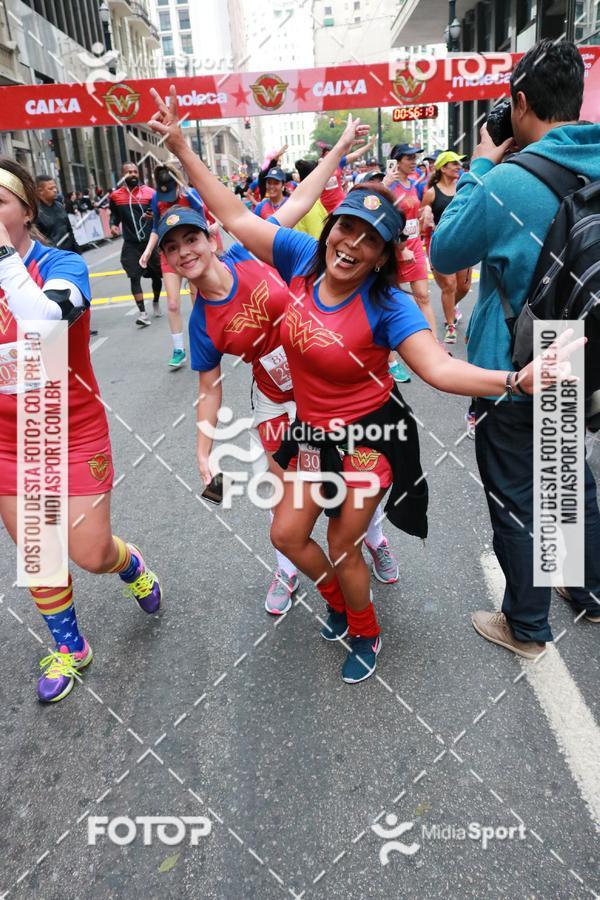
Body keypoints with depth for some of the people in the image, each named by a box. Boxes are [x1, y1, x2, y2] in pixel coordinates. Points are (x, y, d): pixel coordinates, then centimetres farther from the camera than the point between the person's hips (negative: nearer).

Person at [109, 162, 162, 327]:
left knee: (157, 275, 11)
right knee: (135, 277, -8)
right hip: (131, 244, 0)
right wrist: (113, 225, -4)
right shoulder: (115, 195, 3)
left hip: (150, 241, 0)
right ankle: (143, 313, -8)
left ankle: (156, 302, 37)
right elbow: (114, 215, 17)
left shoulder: (150, 192, -2)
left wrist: (155, 216, -23)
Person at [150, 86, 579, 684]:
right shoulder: (301, 257, -9)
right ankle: (338, 603, 43)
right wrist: (181, 148, -1)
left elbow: (439, 369, -31)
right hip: (314, 431, 6)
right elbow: (234, 217, -1)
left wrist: (515, 380, -47)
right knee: (286, 534, 12)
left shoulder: (387, 306, -22)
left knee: (342, 545, 6)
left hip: (372, 433, -5)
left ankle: (365, 635, 38)